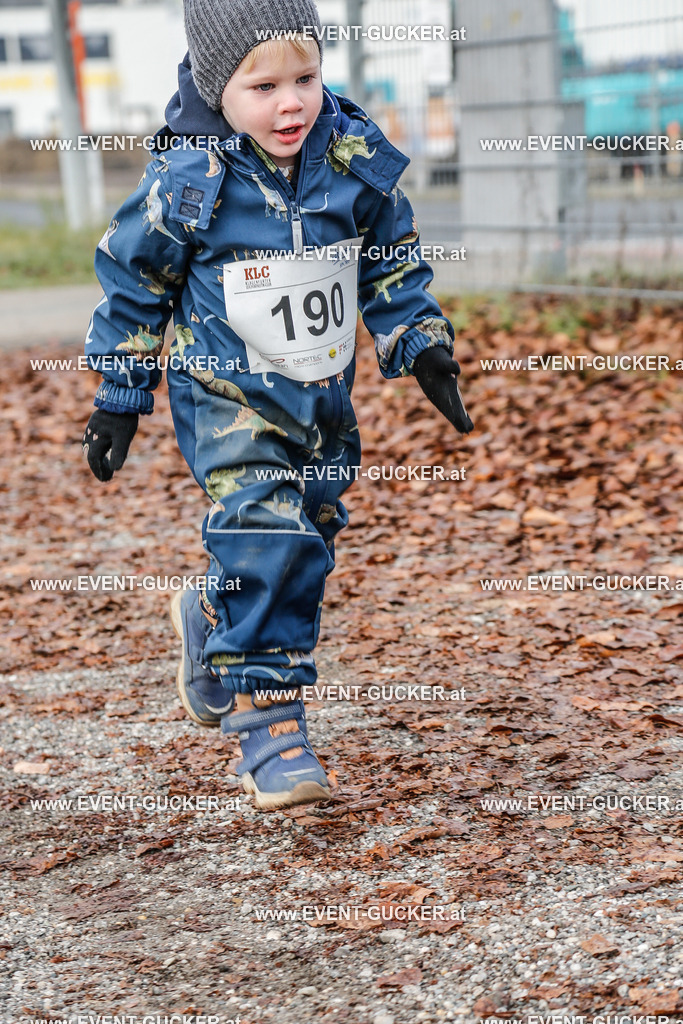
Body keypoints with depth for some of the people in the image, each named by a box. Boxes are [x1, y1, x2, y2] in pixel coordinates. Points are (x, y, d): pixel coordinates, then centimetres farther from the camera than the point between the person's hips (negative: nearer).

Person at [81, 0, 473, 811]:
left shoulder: (355, 158, -6)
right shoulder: (187, 180, -16)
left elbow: (393, 263, 10)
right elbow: (133, 283, -4)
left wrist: (423, 347, 5)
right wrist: (119, 397, 0)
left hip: (324, 396, 5)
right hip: (229, 399, -5)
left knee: (305, 542, 15)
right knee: (263, 541, -17)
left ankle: (211, 625, 44)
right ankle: (267, 723, -7)